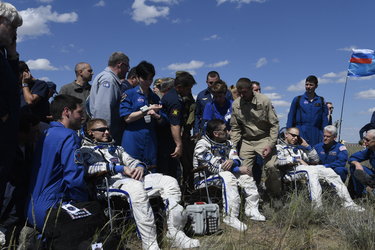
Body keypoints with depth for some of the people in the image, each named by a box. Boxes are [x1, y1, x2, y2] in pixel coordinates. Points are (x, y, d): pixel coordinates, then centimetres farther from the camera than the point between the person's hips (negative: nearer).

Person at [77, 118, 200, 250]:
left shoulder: (115, 148, 36)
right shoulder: (85, 150, 15)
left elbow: (131, 161, 24)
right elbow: (90, 169, -7)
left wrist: (140, 167, -2)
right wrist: (120, 168, -16)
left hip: (131, 178, 7)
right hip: (110, 183, -7)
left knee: (169, 181, -12)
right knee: (136, 187, -40)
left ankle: (175, 234, -17)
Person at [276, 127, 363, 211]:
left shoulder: (298, 148, 32)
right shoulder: (279, 147, 15)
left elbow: (315, 160, 25)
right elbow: (278, 161, -9)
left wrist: (306, 146, 18)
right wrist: (298, 160, -10)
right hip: (291, 172, -6)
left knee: (328, 171, -13)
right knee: (311, 170, -34)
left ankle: (348, 203, -13)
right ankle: (317, 206, -45)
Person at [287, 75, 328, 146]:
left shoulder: (321, 101, 10)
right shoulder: (297, 99, 7)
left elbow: (325, 120, 10)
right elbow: (290, 118, 7)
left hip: (315, 136, 2)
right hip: (300, 133, -1)